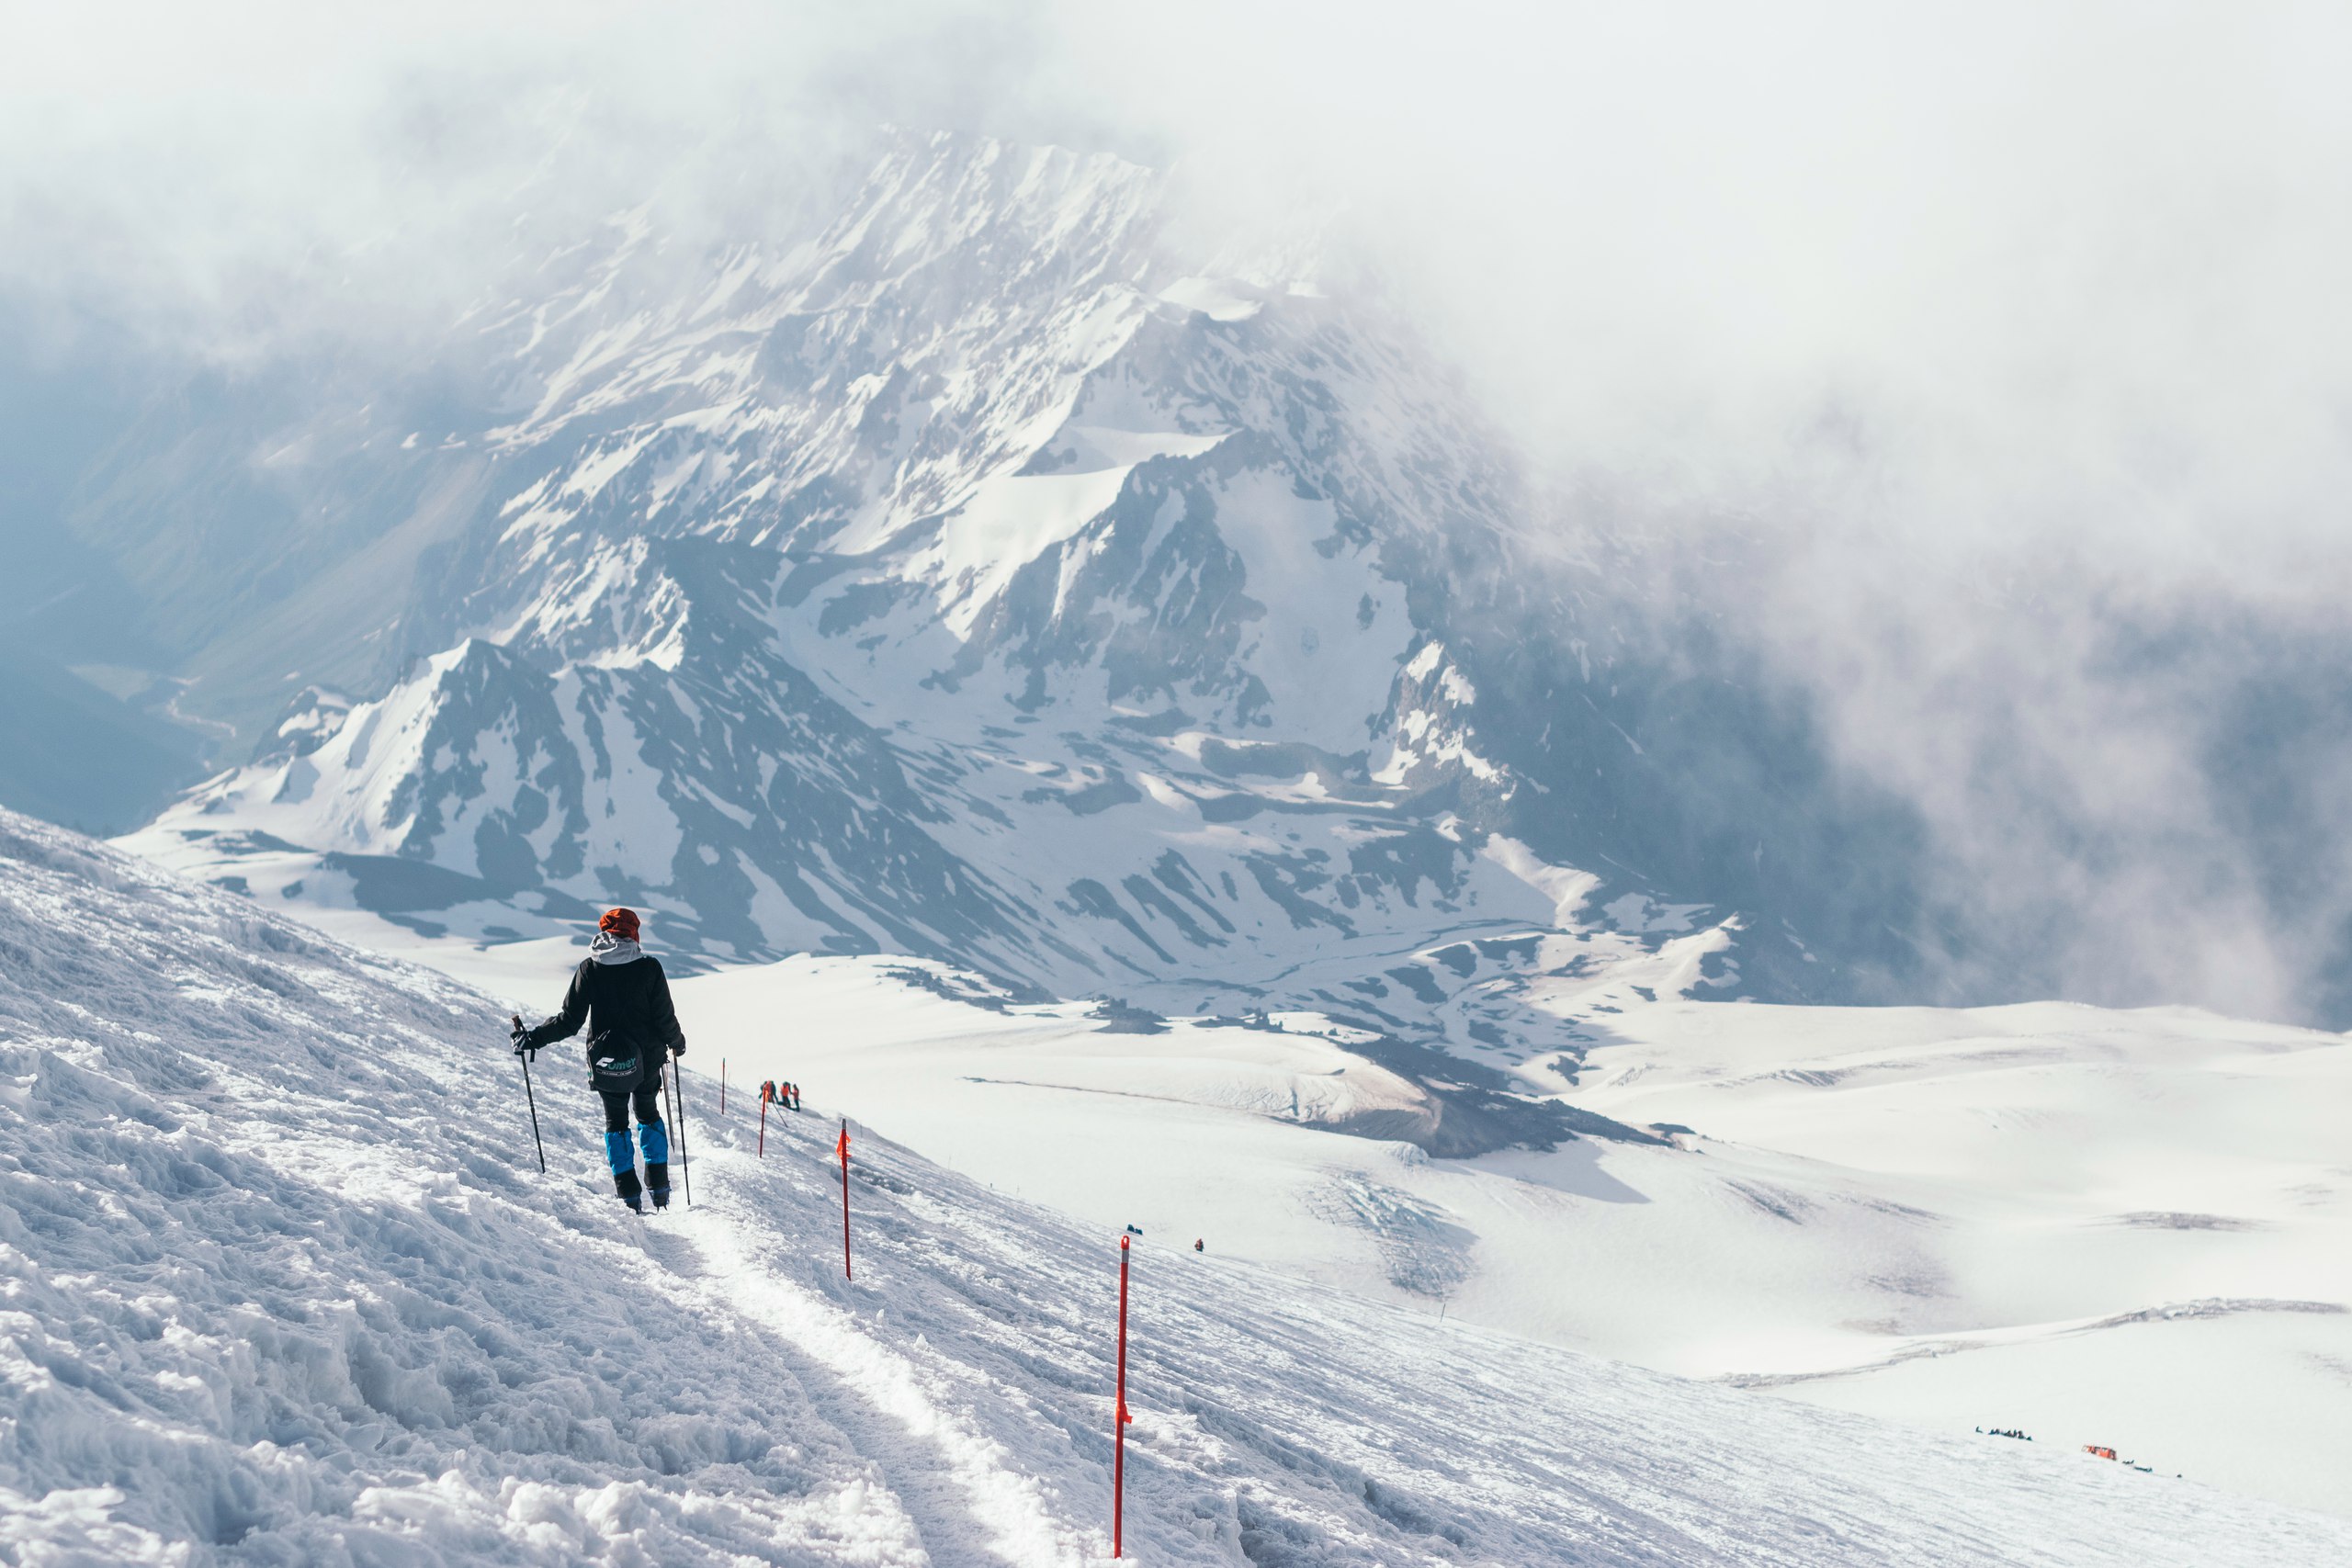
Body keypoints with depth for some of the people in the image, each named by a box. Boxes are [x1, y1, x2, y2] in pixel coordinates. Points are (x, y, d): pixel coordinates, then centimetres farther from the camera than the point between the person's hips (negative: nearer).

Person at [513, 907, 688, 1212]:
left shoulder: (589, 968, -8)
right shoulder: (649, 967, -10)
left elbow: (570, 1021, -11)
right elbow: (665, 1018, -7)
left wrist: (533, 1038, 0)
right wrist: (677, 1042, 13)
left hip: (606, 1061, 0)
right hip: (647, 1059, 0)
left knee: (616, 1121, 17)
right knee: (648, 1114, 23)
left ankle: (630, 1195, 10)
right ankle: (659, 1188, 19)